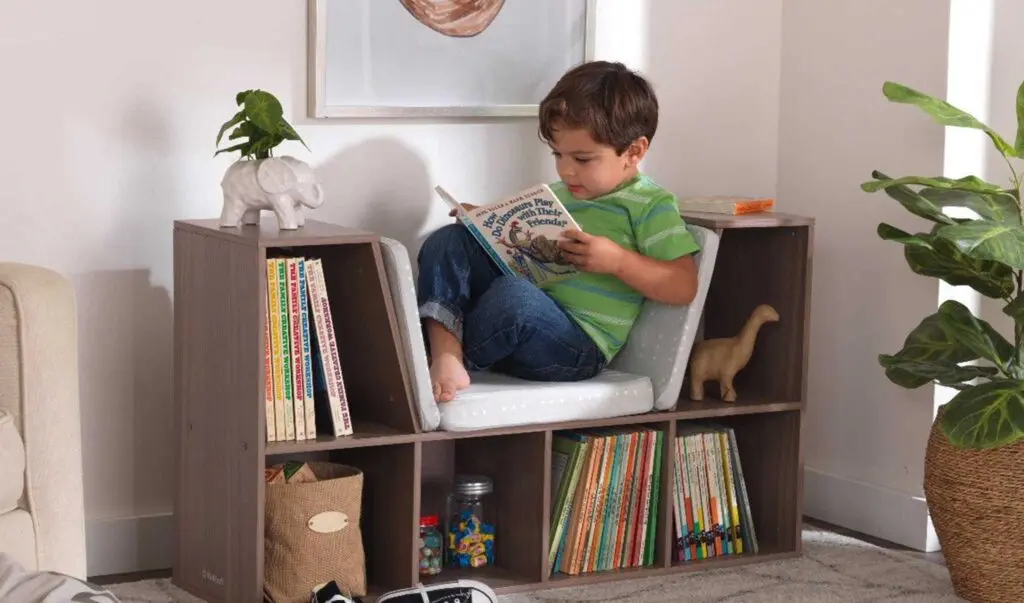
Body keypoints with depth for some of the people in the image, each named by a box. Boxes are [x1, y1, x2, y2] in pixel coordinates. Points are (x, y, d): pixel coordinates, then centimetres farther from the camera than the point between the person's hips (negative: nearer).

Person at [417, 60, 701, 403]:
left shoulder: (650, 204, -2)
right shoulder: (561, 194, 20)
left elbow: (683, 287, -9)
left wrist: (618, 261, -20)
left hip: (578, 347, -8)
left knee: (514, 296, -39)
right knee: (450, 241, -7)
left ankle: (447, 352, -13)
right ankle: (445, 356, -30)